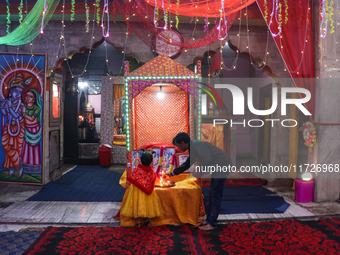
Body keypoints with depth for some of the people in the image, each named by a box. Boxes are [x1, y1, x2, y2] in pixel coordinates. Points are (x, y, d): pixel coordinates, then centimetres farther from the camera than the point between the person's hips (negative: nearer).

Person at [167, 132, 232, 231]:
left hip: (222, 165, -10)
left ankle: (212, 223, 4)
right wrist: (172, 173, 29)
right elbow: (187, 163, 25)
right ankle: (209, 219, 23)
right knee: (212, 193, 14)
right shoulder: (193, 148, 12)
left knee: (216, 195, -5)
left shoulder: (197, 145, -19)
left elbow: (208, 160, -30)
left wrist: (199, 168, -12)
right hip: (217, 167, 10)